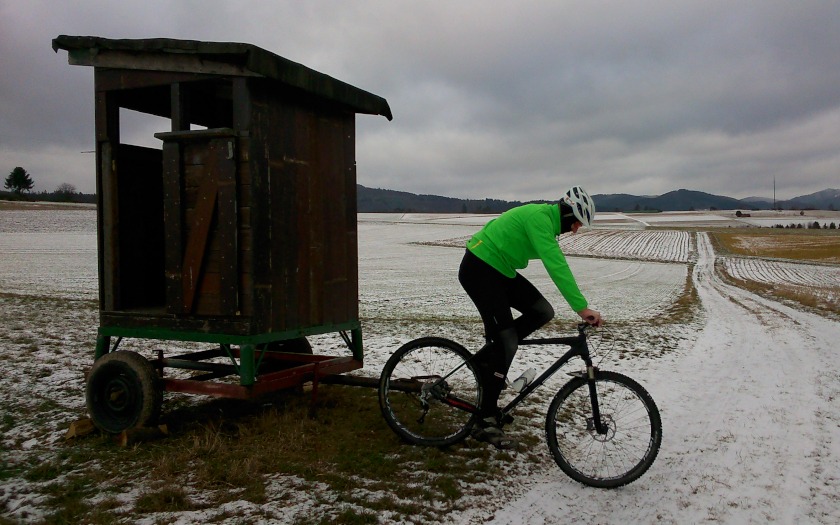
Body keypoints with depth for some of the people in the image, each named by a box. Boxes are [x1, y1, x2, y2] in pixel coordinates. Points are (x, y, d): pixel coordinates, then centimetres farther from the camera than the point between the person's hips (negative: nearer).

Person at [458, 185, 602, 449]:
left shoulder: (546, 220, 11)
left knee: (543, 311, -2)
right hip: (478, 270, -10)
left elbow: (556, 264, 17)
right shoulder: (539, 218, -21)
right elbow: (556, 266, -31)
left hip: (499, 271, 10)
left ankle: (488, 357, 11)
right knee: (507, 343, -10)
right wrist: (582, 308, -33)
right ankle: (486, 422, -1)